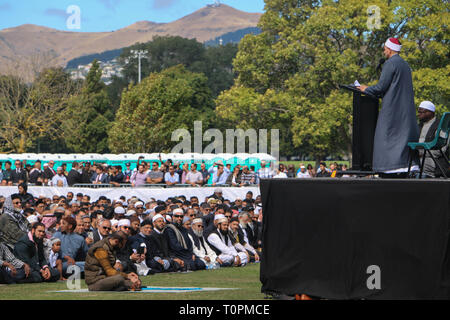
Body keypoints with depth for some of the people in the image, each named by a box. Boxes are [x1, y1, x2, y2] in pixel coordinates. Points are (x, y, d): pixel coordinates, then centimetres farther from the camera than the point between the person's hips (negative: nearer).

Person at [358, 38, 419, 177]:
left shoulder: (390, 63, -10)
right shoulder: (405, 65, 17)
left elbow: (381, 86, -14)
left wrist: (366, 89, 4)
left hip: (392, 108, -9)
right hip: (406, 110, 9)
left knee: (387, 140, -8)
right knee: (403, 139, 7)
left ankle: (388, 173, -14)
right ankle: (403, 172, 3)